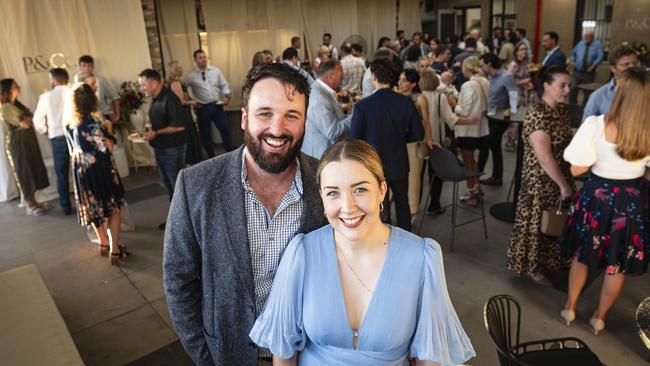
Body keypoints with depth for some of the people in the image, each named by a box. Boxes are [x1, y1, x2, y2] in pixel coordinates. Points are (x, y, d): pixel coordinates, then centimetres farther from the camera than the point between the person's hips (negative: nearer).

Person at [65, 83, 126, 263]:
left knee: (94, 207, 18)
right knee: (113, 208, 4)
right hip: (100, 168, -6)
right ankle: (114, 250, 2)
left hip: (81, 169, 6)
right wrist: (109, 140, 4)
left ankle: (104, 243, 33)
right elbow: (106, 146, -18)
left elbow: (73, 148, 12)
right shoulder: (92, 119, -18)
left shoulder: (68, 121, 1)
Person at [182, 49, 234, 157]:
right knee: (206, 134, 8)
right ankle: (211, 157, 23)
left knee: (225, 129, 2)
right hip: (203, 108, -1)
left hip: (217, 105, 1)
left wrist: (226, 96, -8)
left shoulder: (215, 70, 3)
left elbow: (224, 85, 7)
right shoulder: (190, 75, -4)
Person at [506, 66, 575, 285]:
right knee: (537, 223, 8)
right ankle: (532, 267, 28)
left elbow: (564, 146, 11)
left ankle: (549, 261, 41)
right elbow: (545, 158, -25)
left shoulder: (561, 110, 4)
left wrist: (566, 182, 9)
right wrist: (564, 185, -16)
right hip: (541, 181, -8)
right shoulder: (538, 115, -24)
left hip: (559, 177, 8)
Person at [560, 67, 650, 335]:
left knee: (582, 254, 19)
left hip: (597, 196, -1)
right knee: (618, 264, 18)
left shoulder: (595, 125, -21)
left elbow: (577, 170, -15)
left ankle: (569, 309, 35)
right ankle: (599, 317, 34)